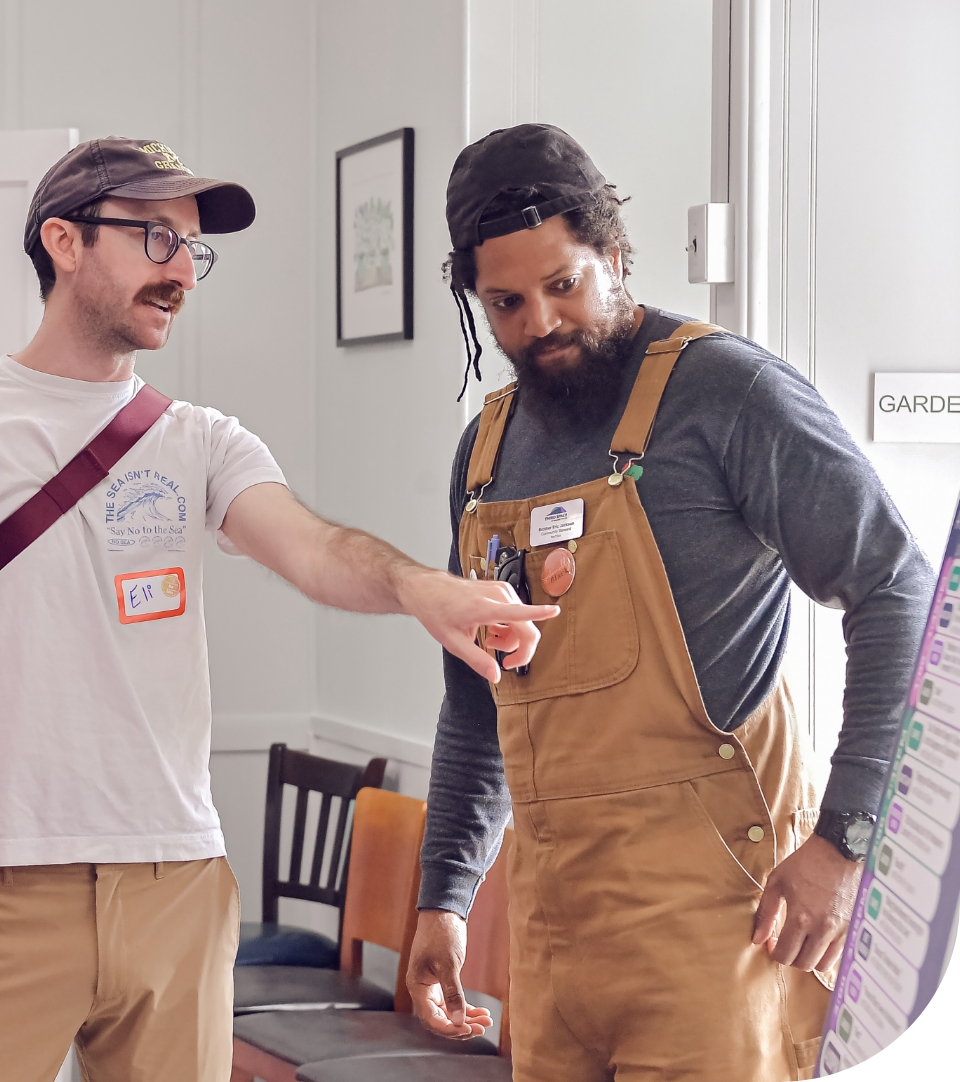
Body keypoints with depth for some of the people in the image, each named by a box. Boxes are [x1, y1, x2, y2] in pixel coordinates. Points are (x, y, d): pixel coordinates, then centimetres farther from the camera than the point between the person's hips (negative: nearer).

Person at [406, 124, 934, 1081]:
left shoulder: (723, 391, -7)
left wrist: (843, 836, -16)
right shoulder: (488, 448, 15)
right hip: (551, 911, 6)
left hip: (706, 901, -6)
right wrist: (443, 895, 19)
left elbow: (899, 597, -11)